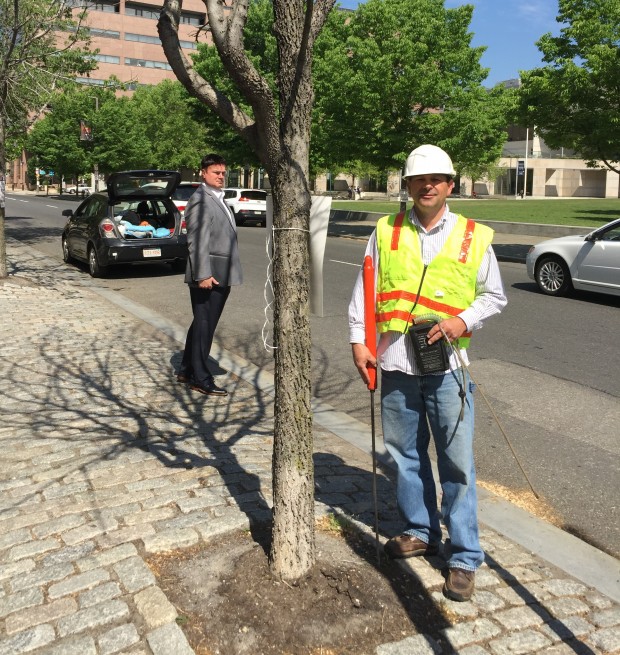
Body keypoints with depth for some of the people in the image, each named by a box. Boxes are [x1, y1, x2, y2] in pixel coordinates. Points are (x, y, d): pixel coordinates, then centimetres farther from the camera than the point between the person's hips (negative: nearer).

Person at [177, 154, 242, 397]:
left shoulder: (218, 199, 19)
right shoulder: (200, 200, -12)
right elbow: (196, 241, -19)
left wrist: (228, 274, 20)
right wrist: (203, 275, -24)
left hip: (222, 275, 10)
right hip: (208, 275, -10)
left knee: (203, 324, 16)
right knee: (203, 325, -2)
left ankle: (186, 371, 28)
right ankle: (201, 379, 6)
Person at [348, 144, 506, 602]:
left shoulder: (474, 237, 2)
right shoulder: (386, 232, 6)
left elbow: (495, 296, 9)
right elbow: (364, 289, 9)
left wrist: (464, 320, -10)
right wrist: (358, 341, 2)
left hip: (447, 364, -2)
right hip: (397, 364, 3)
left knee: (457, 463, 1)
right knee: (406, 454, 15)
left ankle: (465, 557, 15)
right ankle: (421, 532, 34)